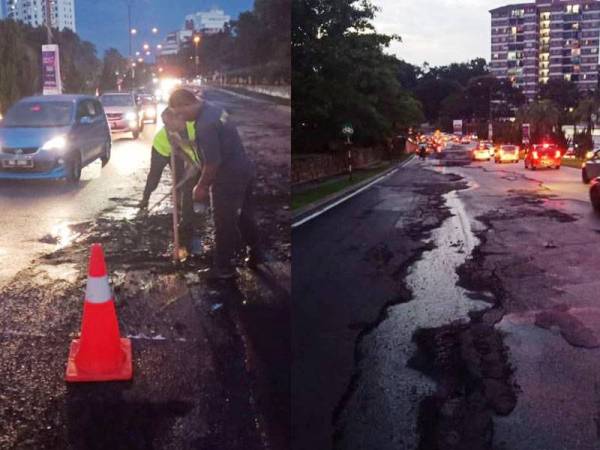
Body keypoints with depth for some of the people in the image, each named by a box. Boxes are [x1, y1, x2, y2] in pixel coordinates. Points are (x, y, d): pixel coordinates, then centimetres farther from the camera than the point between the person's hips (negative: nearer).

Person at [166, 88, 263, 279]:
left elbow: (213, 162, -24)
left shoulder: (205, 125, -25)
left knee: (224, 223, 4)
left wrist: (202, 186, -11)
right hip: (244, 169, 10)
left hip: (229, 177, -10)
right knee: (244, 215, 22)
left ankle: (223, 268, 16)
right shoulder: (213, 109, 7)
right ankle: (255, 254, 36)